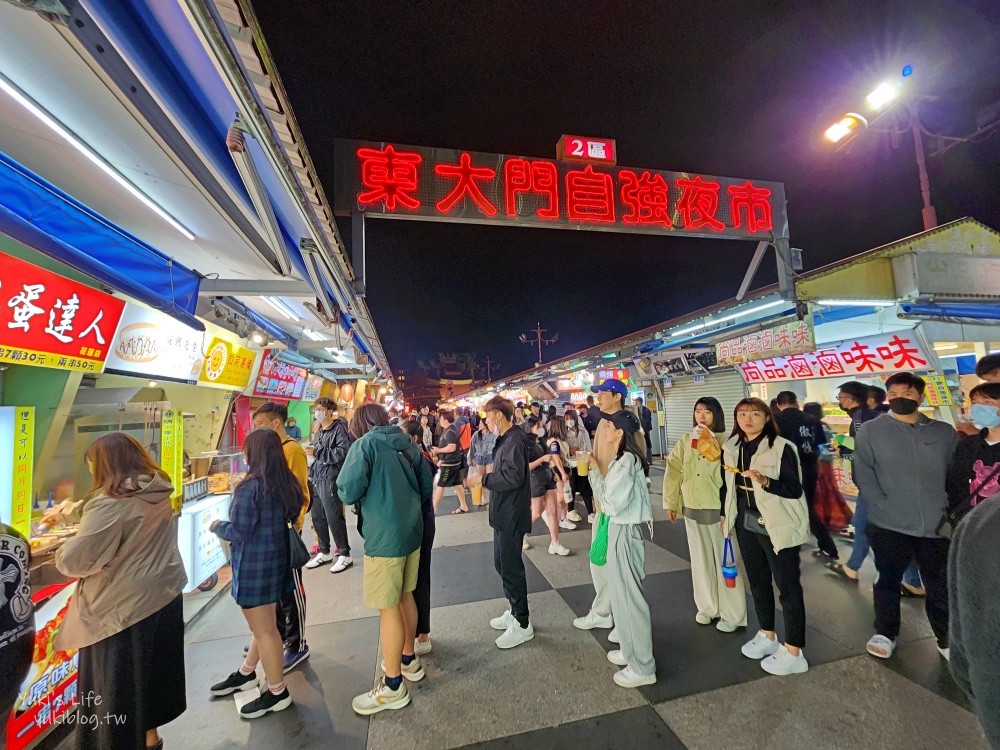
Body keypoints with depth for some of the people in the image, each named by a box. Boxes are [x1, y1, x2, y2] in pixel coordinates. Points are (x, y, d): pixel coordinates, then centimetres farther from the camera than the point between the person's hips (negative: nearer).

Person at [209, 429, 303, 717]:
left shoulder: (250, 487, -23)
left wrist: (217, 526, 0)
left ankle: (277, 693, 24)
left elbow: (238, 532, -20)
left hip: (254, 565, -8)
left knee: (263, 629, 8)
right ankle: (246, 673, 46)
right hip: (276, 559, 8)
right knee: (265, 623, 24)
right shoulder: (287, 484, -1)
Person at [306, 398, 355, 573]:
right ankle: (324, 552, 29)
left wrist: (317, 452, -20)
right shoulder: (320, 431, 18)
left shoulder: (339, 428, -10)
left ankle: (344, 555, 11)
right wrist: (312, 474, 20)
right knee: (317, 517, 13)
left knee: (334, 518, -3)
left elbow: (343, 452, -22)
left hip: (331, 479, -8)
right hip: (317, 479, 9)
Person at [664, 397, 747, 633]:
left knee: (725, 560, 9)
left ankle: (732, 614, 25)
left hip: (718, 509, -4)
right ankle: (707, 607, 33)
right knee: (701, 560, 16)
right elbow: (673, 470, 2)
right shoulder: (685, 440, 2)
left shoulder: (726, 441, -9)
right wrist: (670, 502, 2)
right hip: (692, 508, 4)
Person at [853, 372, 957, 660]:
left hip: (936, 524, 2)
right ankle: (885, 634, 30)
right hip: (889, 524, -2)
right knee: (888, 581, 13)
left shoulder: (944, 432, 6)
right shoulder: (870, 430, -3)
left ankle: (947, 639, 34)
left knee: (940, 586, 14)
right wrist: (884, 506, -14)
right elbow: (862, 475, -6)